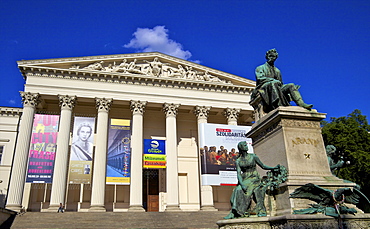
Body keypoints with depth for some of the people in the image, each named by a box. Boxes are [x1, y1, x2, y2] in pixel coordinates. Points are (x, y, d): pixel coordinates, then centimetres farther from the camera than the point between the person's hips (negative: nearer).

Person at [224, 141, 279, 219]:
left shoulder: (253, 156, 4)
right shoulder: (238, 161, 6)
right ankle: (234, 213, -16)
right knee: (238, 191, -17)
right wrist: (242, 184, -19)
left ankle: (261, 212, -23)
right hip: (244, 180, 2)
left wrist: (273, 168, -5)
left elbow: (263, 166, 9)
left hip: (254, 178, -2)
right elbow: (238, 173, -4)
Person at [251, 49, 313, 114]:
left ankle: (301, 104, -32)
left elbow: (281, 83, 26)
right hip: (264, 88, -5)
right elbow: (260, 78, -6)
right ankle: (279, 105, -53)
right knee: (274, 83, -37)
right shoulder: (260, 68, 13)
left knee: (291, 85, -15)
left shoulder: (277, 70, 28)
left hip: (276, 88, 5)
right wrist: (273, 80, -15)